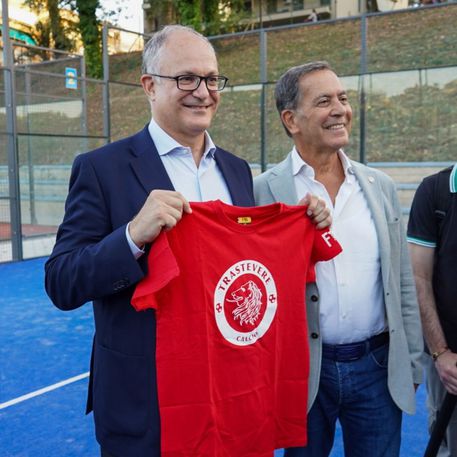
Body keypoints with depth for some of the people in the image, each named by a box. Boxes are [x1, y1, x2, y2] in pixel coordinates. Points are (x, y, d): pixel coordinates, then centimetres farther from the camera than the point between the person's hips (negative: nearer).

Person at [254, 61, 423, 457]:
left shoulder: (380, 186, 4)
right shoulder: (264, 191, -8)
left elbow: (403, 284, 8)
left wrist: (412, 365, 8)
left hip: (378, 368, 3)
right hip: (303, 371, -3)